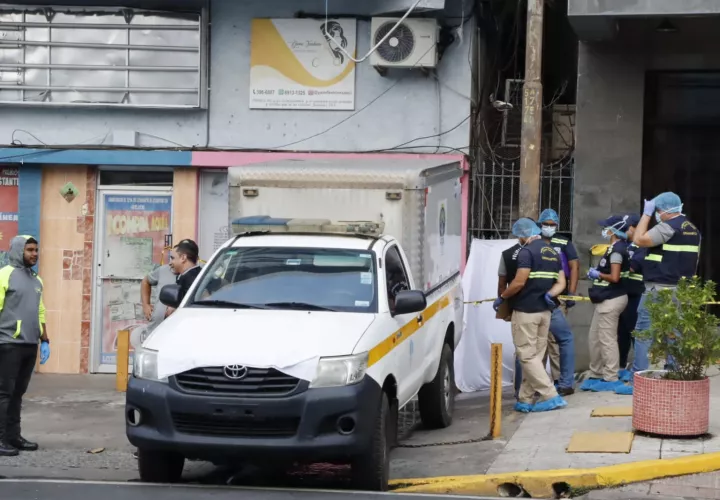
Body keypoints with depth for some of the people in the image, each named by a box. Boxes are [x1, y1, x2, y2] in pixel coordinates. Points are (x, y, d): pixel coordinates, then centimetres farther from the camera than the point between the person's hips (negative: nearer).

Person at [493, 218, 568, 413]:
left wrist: (501, 298, -5)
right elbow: (561, 283, 12)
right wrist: (548, 295, -3)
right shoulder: (553, 252, 14)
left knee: (527, 356, -4)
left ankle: (550, 396, -11)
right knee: (535, 356, 10)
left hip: (525, 311, -8)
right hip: (544, 311, 8)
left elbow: (519, 282, -18)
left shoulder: (527, 251, -13)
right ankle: (526, 400, 11)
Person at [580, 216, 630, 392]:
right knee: (594, 338, 15)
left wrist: (597, 274, -9)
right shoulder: (616, 248, 13)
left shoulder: (616, 250, -17)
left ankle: (611, 379, 3)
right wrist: (597, 273, 7)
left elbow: (614, 277, -23)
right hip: (607, 299, 10)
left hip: (611, 300, -10)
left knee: (607, 339, -3)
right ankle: (596, 375, 22)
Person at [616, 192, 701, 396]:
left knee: (643, 335, -4)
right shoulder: (693, 230, 14)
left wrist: (646, 214, -9)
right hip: (683, 290, 8)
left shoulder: (669, 227, -14)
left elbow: (639, 240, -17)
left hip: (659, 290, -8)